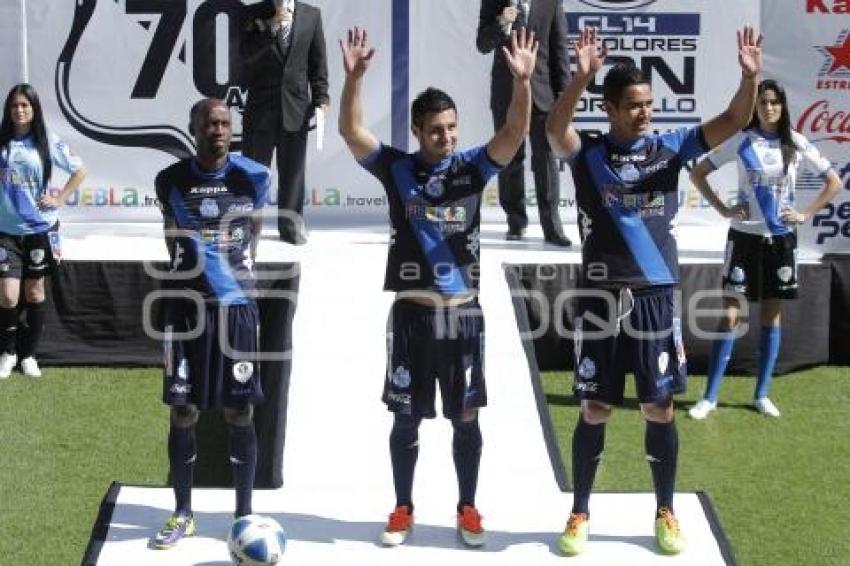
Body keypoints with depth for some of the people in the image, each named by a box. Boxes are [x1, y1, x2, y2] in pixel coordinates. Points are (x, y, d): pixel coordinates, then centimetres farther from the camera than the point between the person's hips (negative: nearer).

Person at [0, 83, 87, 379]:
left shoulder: (49, 142, -4)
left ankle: (28, 355, 24)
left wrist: (60, 199, -1)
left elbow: (80, 170, 7)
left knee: (34, 292, 11)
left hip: (39, 229, 1)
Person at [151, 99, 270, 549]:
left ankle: (244, 515, 13)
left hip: (237, 306, 0)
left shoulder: (254, 176, -3)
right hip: (186, 306, 0)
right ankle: (182, 514, 18)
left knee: (239, 414, 3)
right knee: (183, 413, 4)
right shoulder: (171, 181, -3)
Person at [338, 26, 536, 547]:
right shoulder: (397, 168, -1)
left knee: (466, 418, 8)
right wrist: (354, 77, -27)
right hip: (413, 312, -1)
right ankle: (404, 509, 22)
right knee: (406, 419, 8)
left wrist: (523, 81, -29)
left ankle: (468, 510, 21)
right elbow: (351, 131, -13)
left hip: (464, 312, 1)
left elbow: (516, 132, -13)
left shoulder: (473, 167, 0)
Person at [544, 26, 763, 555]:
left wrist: (750, 77, -25)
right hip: (601, 299, -1)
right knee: (594, 411, 6)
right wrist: (581, 77, -40)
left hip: (656, 298, 1)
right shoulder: (587, 153, -3)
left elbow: (733, 123, -7)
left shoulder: (670, 147, 2)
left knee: (660, 409, 8)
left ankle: (666, 514, 22)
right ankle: (580, 514, 20)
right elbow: (555, 128, -24)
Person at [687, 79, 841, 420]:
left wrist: (805, 215, -3)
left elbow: (834, 182, 7)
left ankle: (762, 394, 17)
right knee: (729, 314, -4)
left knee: (772, 315, 8)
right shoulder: (740, 141, -4)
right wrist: (723, 210, -6)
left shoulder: (796, 144, 0)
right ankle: (710, 396, 1)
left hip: (780, 238, 2)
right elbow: (697, 173, 3)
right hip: (745, 236, -2)